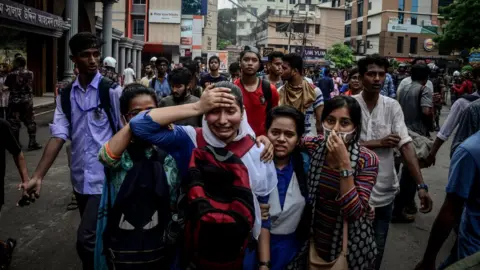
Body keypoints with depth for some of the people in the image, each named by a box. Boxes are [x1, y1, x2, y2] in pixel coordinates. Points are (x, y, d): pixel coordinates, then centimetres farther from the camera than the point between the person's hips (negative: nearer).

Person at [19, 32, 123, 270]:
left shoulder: (112, 91, -8)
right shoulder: (65, 96, 5)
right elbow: (58, 136, 0)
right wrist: (38, 176, -8)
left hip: (105, 178, -5)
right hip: (80, 179, 5)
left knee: (86, 240, -10)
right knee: (97, 235, 20)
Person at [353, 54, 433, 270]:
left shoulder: (393, 107, -3)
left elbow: (406, 145, -10)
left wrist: (421, 185, -19)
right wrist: (379, 142, -17)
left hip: (384, 190, 2)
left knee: (377, 247, 16)